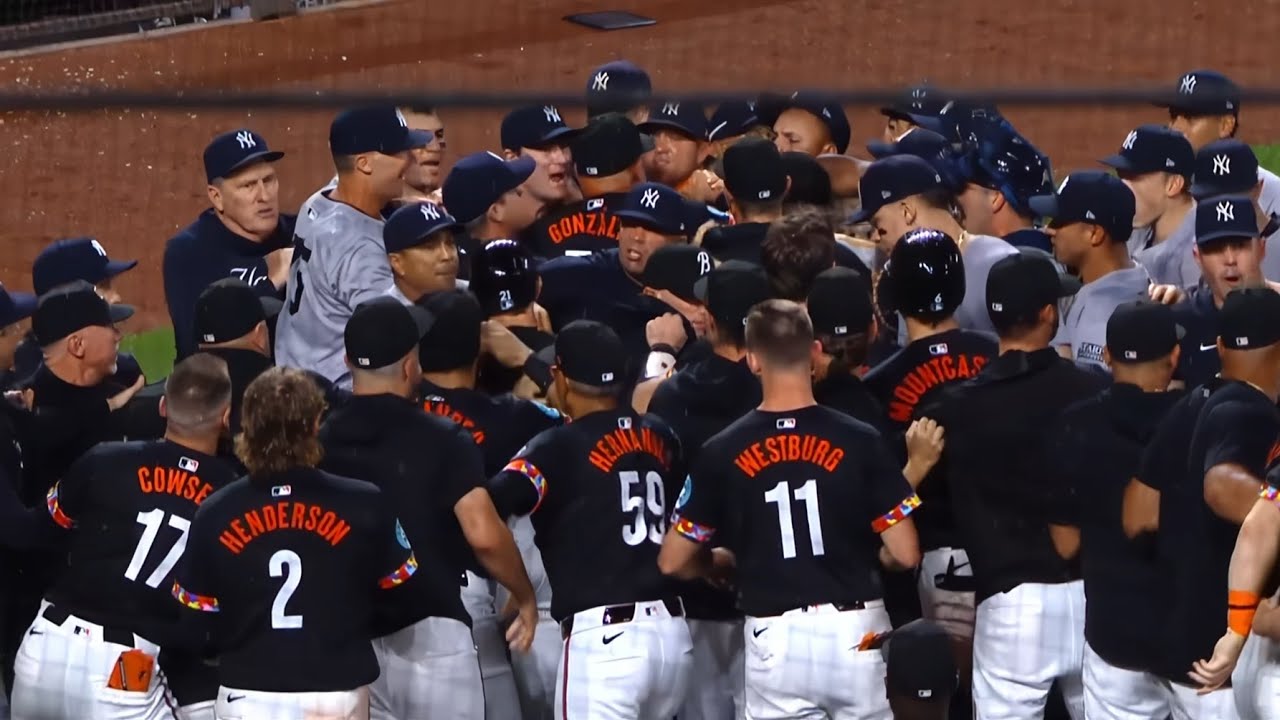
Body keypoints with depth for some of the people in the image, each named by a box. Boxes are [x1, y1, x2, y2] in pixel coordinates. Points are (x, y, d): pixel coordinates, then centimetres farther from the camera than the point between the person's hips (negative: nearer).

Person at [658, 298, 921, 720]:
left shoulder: (723, 453, -3)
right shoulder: (858, 442, -6)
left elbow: (673, 562, 2)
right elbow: (905, 554, -5)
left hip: (775, 641, 0)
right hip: (855, 634, 0)